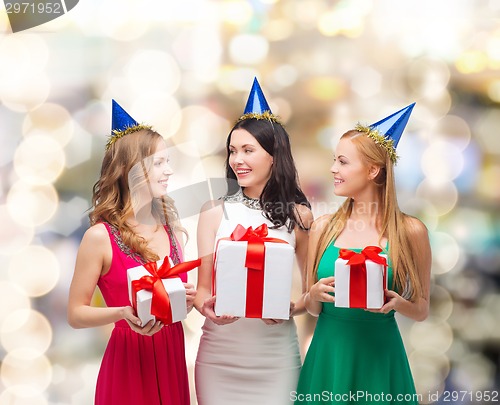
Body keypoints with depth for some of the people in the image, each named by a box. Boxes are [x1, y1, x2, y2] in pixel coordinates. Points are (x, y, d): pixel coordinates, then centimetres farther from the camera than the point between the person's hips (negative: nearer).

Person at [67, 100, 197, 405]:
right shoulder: (100, 237, -12)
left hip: (173, 356, 6)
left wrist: (187, 299, -4)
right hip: (130, 360, -5)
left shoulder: (172, 228, 5)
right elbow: (76, 314, -8)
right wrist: (124, 313, -24)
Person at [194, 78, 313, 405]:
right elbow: (203, 287, 3)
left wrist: (294, 308, -13)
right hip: (219, 355, 1)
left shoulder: (298, 216, 0)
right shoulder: (215, 213, 1)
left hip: (275, 355, 0)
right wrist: (207, 306, -19)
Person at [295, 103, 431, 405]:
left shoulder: (410, 231, -5)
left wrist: (397, 303, -16)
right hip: (328, 356, 2)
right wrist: (315, 294, -10)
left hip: (379, 357, -2)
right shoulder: (324, 227, 3)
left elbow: (422, 310, 4)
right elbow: (311, 308, 11)